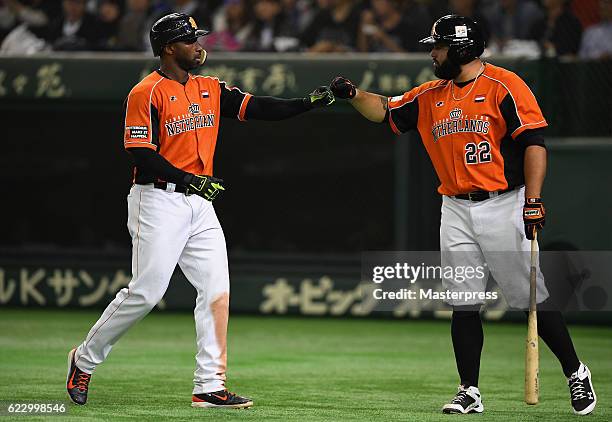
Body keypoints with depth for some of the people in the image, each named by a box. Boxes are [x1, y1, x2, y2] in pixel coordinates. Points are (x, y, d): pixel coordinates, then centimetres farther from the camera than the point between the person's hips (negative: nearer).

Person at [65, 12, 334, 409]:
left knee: (217, 290, -3)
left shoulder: (211, 89, 13)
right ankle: (85, 358, 11)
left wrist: (308, 103, -8)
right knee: (145, 293, -8)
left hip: (199, 204, 7)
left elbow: (258, 108, 5)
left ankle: (210, 387, -1)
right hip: (159, 201, -7)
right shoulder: (147, 93, -9)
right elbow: (142, 152, -15)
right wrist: (187, 180, -24)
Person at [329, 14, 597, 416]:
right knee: (464, 304, 2)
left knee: (533, 298, -5)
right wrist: (354, 93, 4)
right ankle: (470, 393, 7)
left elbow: (535, 141, -12)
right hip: (456, 212, 6)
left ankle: (576, 373, 9)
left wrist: (533, 199, -20)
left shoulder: (503, 85, -7)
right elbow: (386, 112, 22)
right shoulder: (431, 96, 13)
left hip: (503, 206, -6)